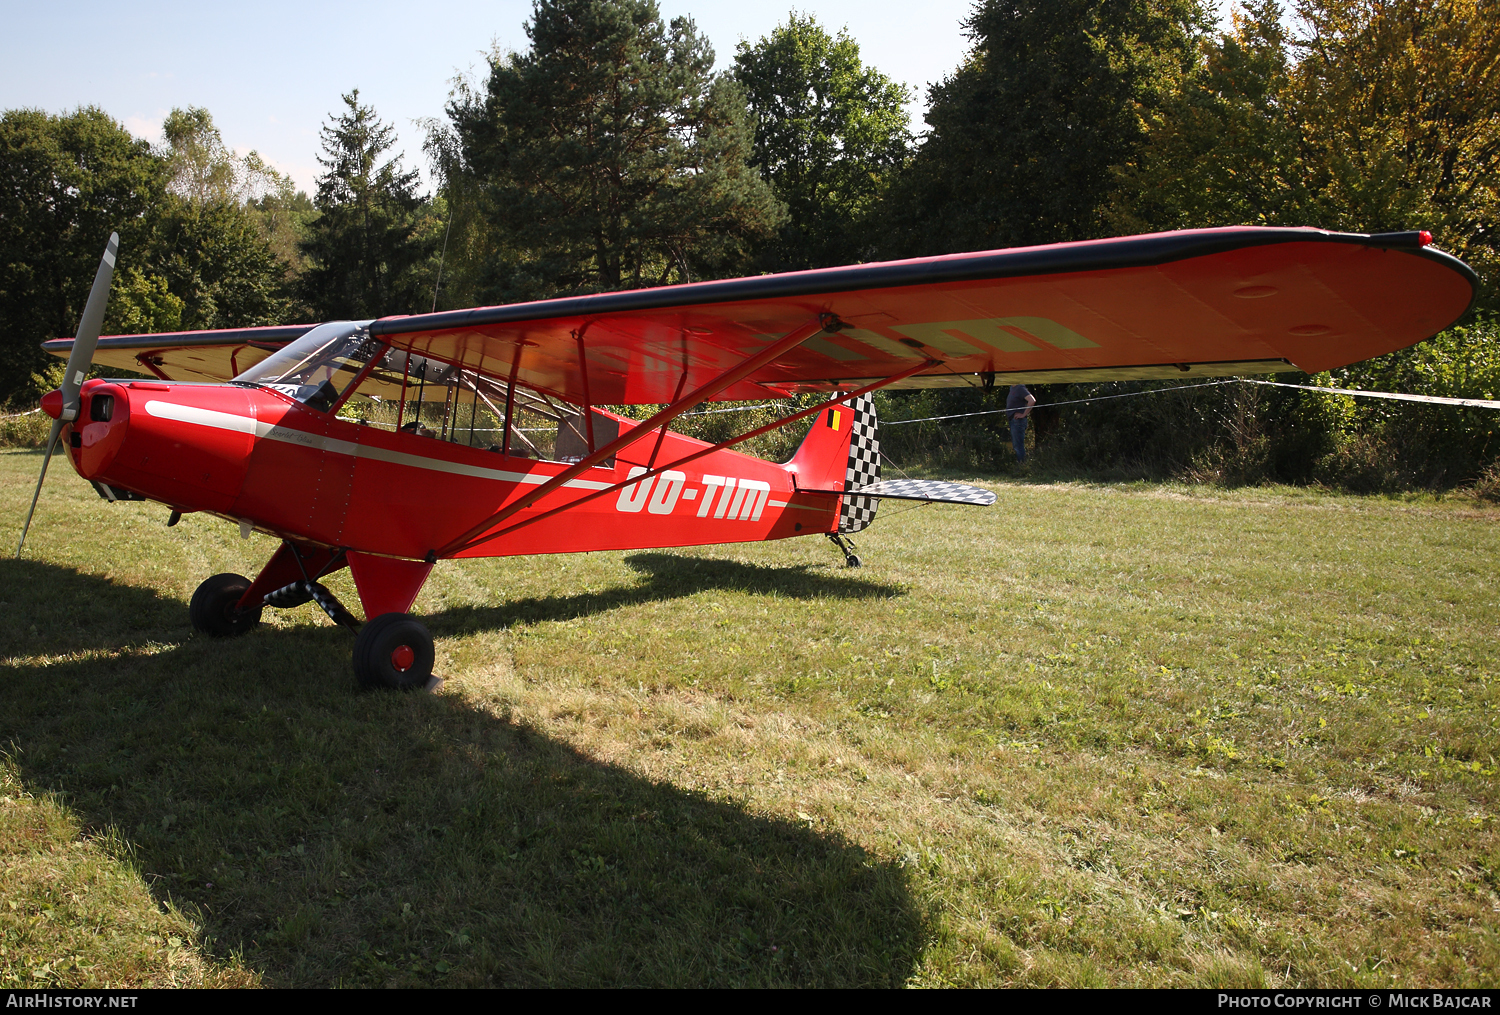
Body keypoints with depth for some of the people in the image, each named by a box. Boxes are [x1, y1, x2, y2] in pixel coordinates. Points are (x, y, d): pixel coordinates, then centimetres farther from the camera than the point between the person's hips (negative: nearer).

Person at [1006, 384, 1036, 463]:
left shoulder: (1020, 388, -15)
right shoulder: (1012, 388, 13)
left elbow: (1032, 400, -27)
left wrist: (1024, 414, -22)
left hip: (1018, 420, -10)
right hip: (1012, 420, 10)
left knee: (1018, 446, -8)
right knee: (1015, 445, 15)